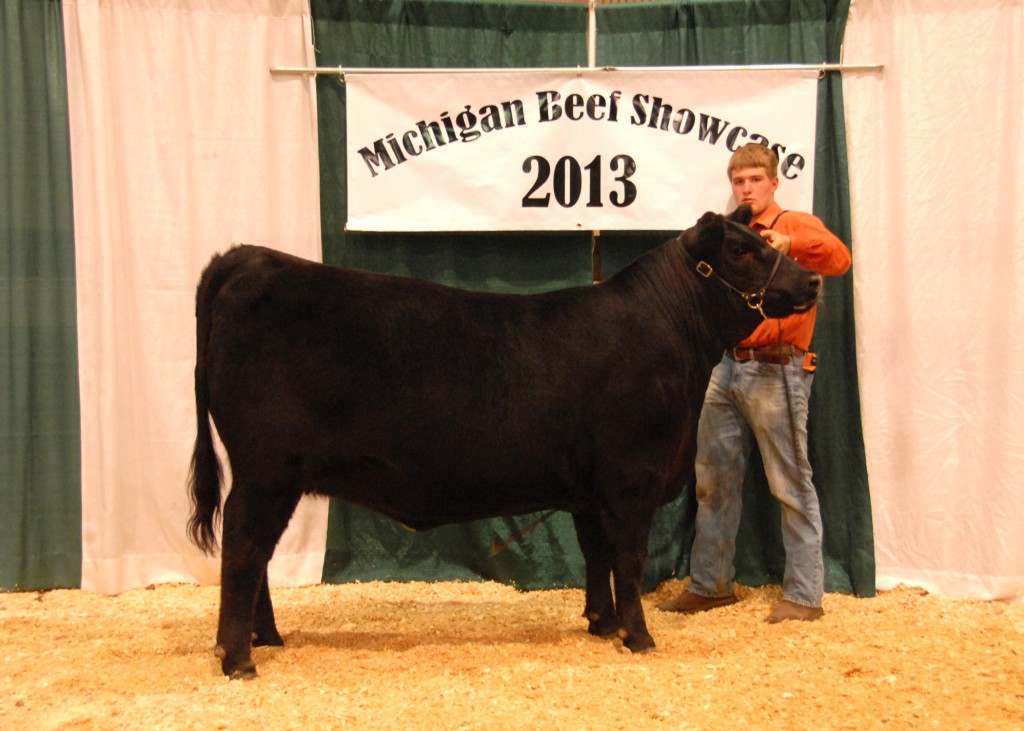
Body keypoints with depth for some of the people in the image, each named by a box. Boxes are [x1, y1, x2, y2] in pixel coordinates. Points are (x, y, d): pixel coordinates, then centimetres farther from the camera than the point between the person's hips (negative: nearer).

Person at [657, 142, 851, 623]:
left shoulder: (798, 225, 0)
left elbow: (838, 258, -21)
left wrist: (790, 244, -36)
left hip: (775, 371, -7)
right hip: (726, 367, 7)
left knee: (790, 484, -3)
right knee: (714, 478, 11)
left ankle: (804, 593, 5)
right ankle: (710, 583, 23)